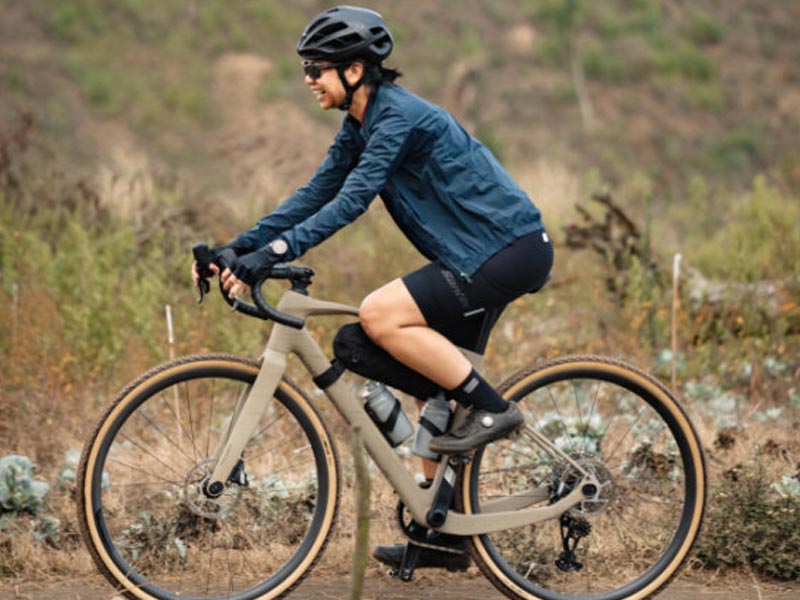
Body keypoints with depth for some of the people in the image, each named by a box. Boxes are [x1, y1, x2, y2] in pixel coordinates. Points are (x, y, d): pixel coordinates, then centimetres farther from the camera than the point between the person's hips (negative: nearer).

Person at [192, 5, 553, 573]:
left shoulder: (400, 116, -18)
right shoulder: (360, 127, 11)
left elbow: (350, 202, -27)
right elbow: (314, 195, 11)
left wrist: (273, 254, -32)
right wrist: (236, 249, 3)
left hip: (511, 250, -10)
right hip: (486, 255, 10)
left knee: (381, 315, -22)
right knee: (433, 382, 11)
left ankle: (493, 409, -13)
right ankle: (443, 534, 16)